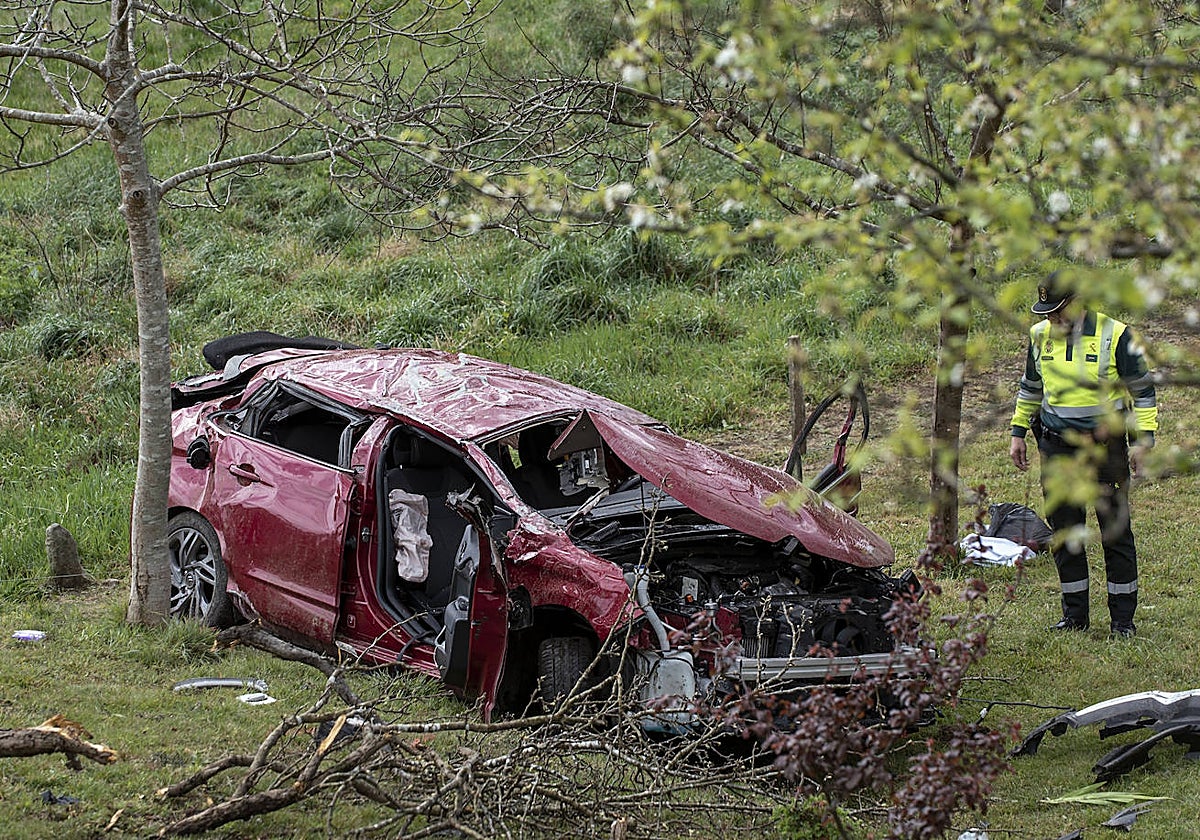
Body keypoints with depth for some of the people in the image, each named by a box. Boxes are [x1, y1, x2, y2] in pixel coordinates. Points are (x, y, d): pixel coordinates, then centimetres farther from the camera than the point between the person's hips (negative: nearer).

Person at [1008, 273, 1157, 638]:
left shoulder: (1115, 335, -8)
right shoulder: (1040, 336, 6)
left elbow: (1143, 389, -2)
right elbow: (1030, 386, 21)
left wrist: (1142, 439, -7)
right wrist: (1018, 432, 20)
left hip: (1105, 446, -4)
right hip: (1057, 447, 4)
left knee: (1115, 531, -1)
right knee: (1064, 531, 6)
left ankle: (1123, 618, 6)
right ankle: (1074, 614, 16)